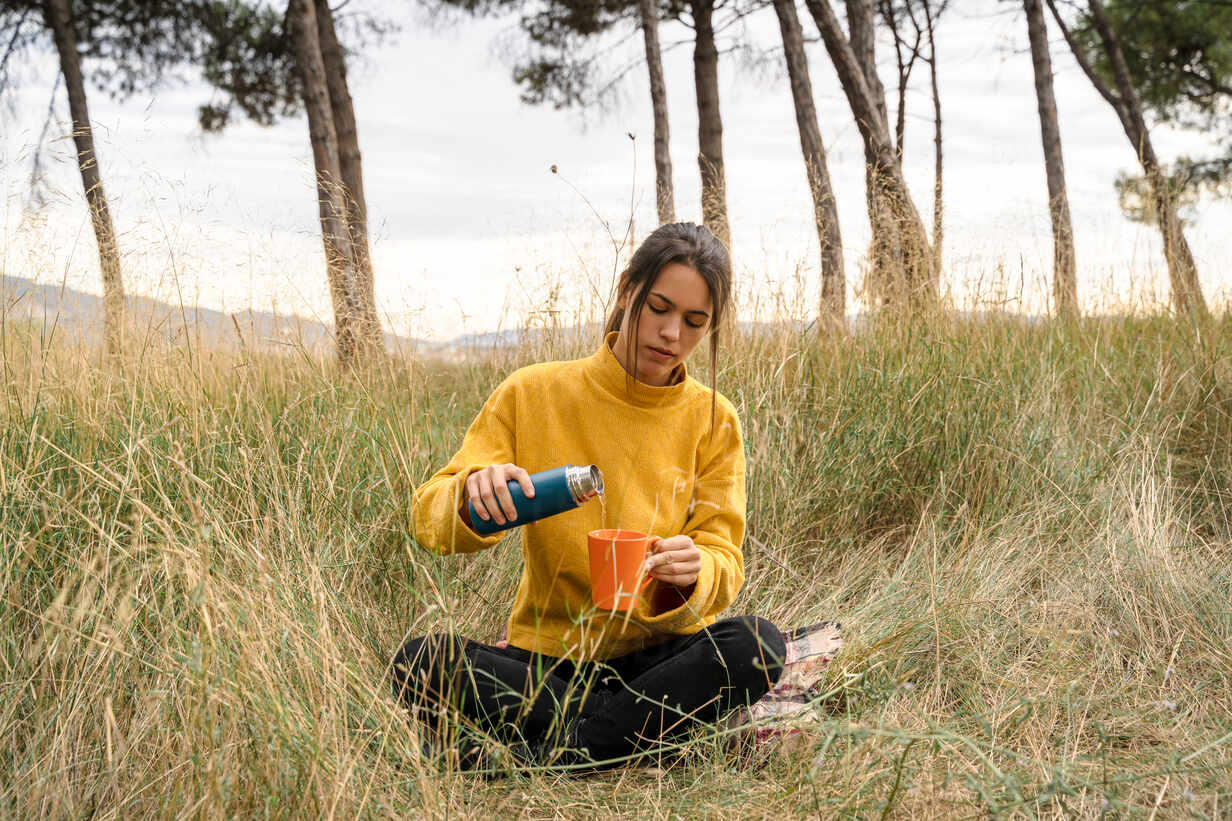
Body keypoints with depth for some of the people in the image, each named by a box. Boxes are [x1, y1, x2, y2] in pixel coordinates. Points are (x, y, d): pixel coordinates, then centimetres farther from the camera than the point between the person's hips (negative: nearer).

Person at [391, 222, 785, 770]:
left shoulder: (712, 421, 4)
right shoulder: (532, 394, 1)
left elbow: (723, 561, -1)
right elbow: (428, 519, -3)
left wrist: (691, 571, -26)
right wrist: (472, 491, -27)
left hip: (660, 653, 1)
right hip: (545, 658, 0)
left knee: (756, 643, -30)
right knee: (420, 663, -27)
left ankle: (543, 754, -24)